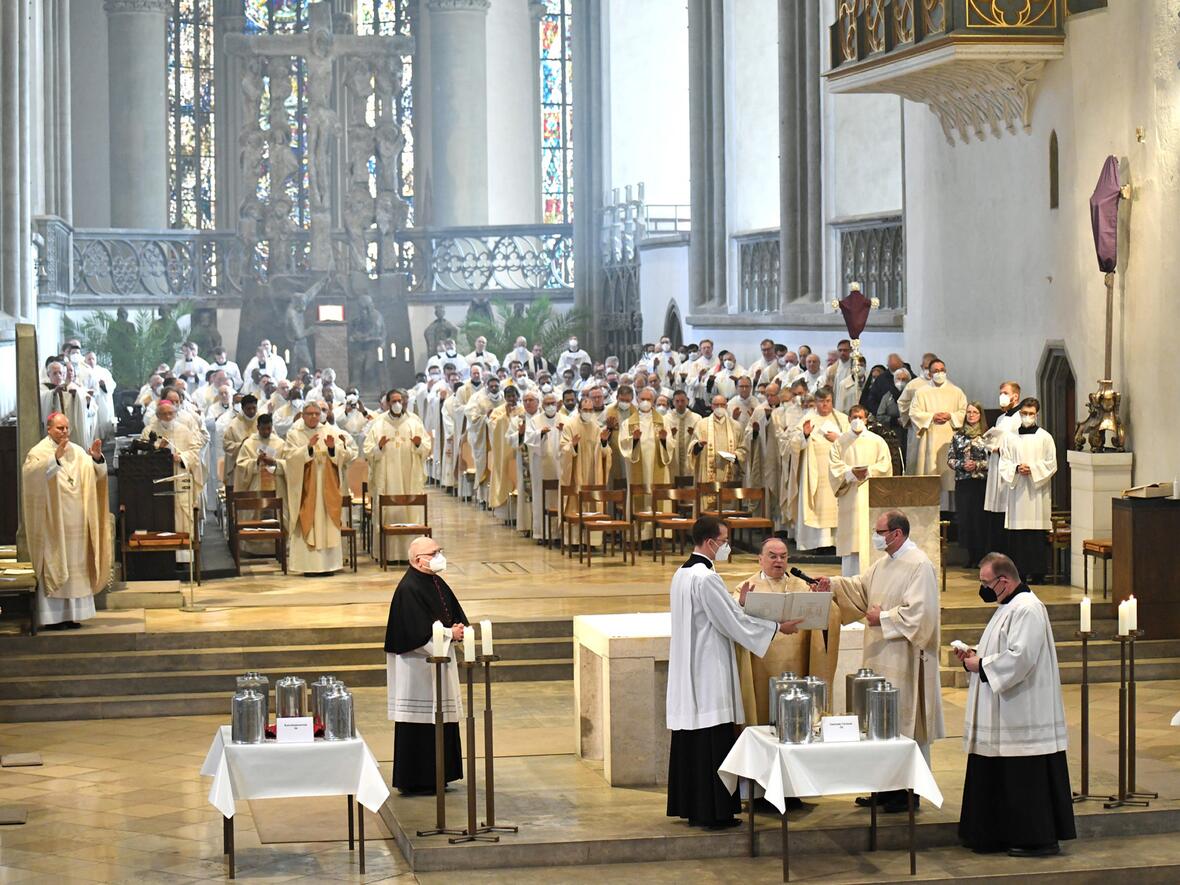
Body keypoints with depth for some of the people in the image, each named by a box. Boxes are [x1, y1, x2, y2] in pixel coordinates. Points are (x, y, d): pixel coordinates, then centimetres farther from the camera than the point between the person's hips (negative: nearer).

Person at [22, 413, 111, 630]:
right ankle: (52, 616, -5)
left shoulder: (77, 452, 11)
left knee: (75, 567, 6)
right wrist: (55, 457, -35)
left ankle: (71, 614, 12)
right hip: (52, 522, -6)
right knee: (53, 567, -6)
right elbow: (31, 473, -24)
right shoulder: (39, 452, -5)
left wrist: (97, 458, -13)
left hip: (74, 521, 6)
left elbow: (96, 474, 8)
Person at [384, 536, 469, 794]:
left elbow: (457, 616, 13)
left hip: (438, 664, 9)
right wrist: (449, 634, -17)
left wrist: (459, 629, -9)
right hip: (417, 667, -9)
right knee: (418, 724, -4)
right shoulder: (408, 589, -18)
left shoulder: (437, 584, 10)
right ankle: (415, 781, 3)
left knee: (440, 722, 12)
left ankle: (435, 777, 20)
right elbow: (418, 633, -23)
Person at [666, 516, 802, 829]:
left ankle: (690, 807, 17)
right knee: (714, 741, -5)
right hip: (710, 672, -10)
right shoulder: (706, 578, -18)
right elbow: (733, 622, -15)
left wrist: (738, 604, 12)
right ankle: (714, 812, -3)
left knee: (691, 740, 12)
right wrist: (777, 627, -6)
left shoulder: (681, 575, 12)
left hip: (688, 672, 10)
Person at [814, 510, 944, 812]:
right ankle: (886, 787, 18)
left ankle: (908, 791, 4)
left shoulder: (919, 566, -15)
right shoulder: (883, 564, 14)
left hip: (904, 660, -9)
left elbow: (917, 611, -20)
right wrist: (833, 585, 6)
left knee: (905, 723, -3)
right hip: (881, 657, 9)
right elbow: (861, 588, 20)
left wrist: (883, 619, -14)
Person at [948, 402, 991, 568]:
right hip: (962, 482, 3)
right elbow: (950, 459, 11)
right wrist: (962, 465, -6)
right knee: (964, 518, 0)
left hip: (981, 481, -3)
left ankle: (980, 556, 1)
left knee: (980, 518, -5)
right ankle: (971, 556, 7)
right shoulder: (958, 435, 11)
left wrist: (978, 465, -12)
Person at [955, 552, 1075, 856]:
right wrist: (976, 653, 7)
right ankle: (1008, 835, 20)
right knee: (1002, 777, 13)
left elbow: (1019, 658, -25)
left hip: (1024, 715, -11)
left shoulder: (1027, 609, -18)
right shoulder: (1009, 607, 15)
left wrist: (981, 664, -15)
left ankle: (1040, 839, 2)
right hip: (1007, 716, 11)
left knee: (1026, 779, -5)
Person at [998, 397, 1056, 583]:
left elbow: (1051, 464, 2)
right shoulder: (1010, 437, 10)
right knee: (1016, 532, -2)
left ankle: (1036, 571, -1)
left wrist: (1032, 469, -11)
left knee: (1036, 531, -4)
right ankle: (1018, 570, 2)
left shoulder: (1045, 437, 4)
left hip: (1037, 491, -2)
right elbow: (1004, 463, 8)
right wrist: (1017, 469, -11)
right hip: (1016, 490, 2)